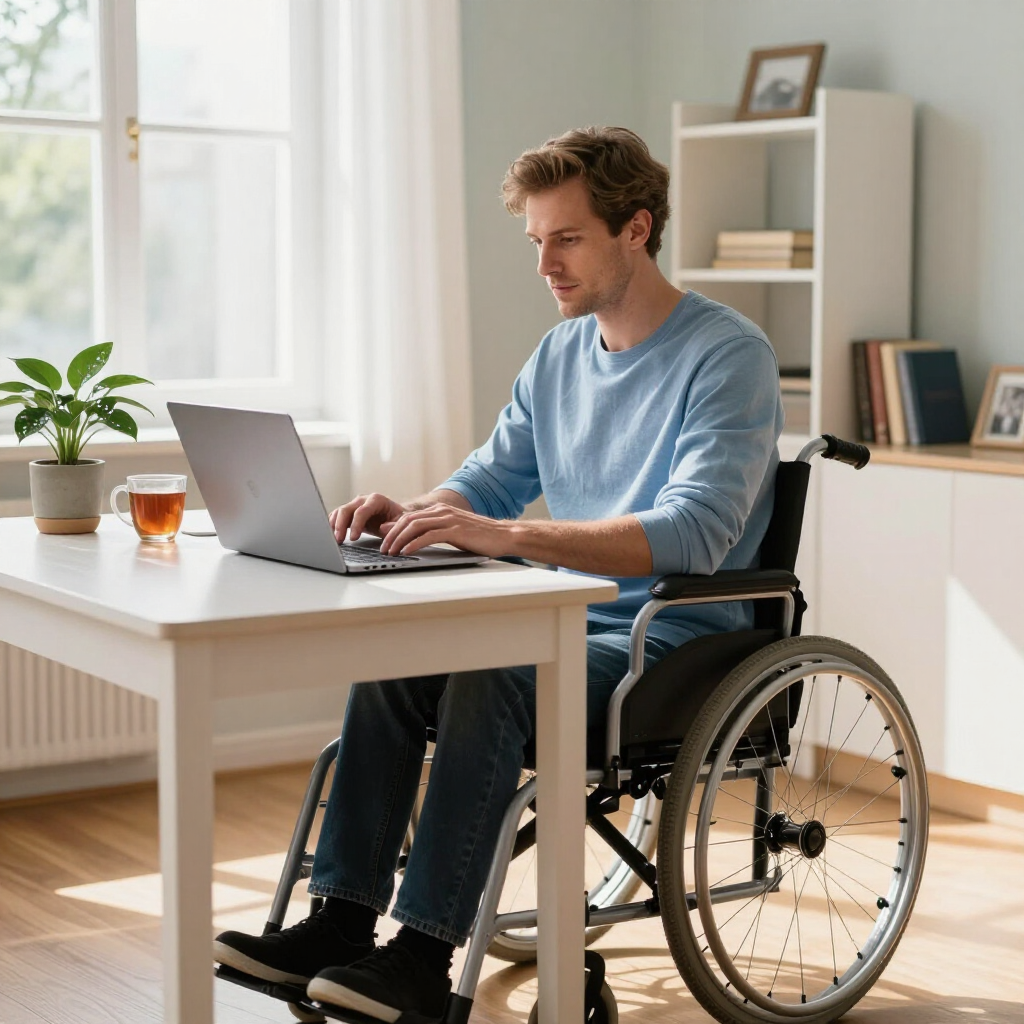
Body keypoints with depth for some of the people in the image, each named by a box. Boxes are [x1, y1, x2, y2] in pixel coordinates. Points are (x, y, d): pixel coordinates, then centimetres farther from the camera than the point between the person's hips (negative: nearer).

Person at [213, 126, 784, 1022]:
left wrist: (503, 534, -35)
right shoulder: (559, 354, 12)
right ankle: (343, 922, -10)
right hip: (570, 621, 8)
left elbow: (692, 535, -27)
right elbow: (489, 479, 19)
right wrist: (411, 513, -7)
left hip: (676, 642, -7)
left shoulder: (728, 357, -14)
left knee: (489, 677, -31)